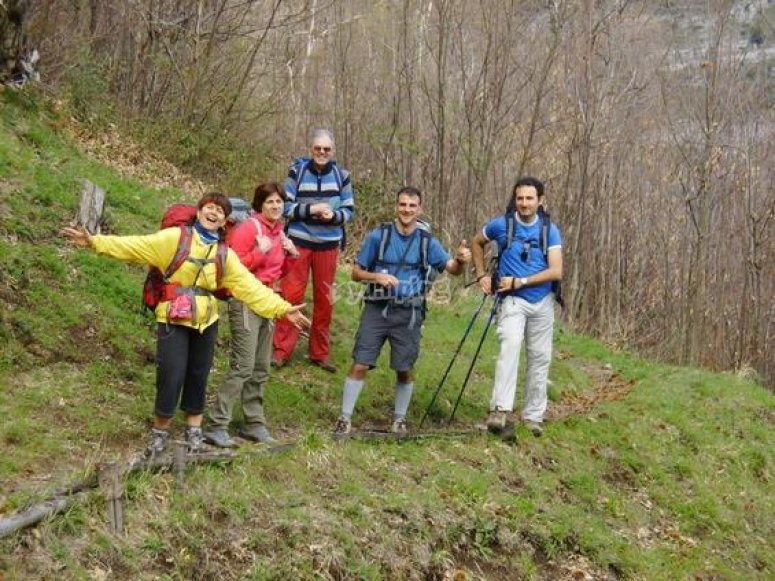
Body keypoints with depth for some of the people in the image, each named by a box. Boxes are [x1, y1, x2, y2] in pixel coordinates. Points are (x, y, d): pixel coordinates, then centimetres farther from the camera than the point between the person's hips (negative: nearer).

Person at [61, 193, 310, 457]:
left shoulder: (225, 255, 7)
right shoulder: (174, 238, -5)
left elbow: (250, 287, 4)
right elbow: (134, 246, -11)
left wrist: (282, 309, -3)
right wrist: (95, 242, -21)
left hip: (205, 323, 4)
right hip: (174, 321, -4)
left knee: (198, 377, 12)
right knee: (171, 376, -7)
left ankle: (194, 430, 28)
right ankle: (160, 432, 13)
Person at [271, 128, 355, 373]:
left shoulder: (341, 175, -1)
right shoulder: (296, 171, -5)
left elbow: (349, 210, 4)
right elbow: (285, 206, -6)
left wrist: (333, 216, -16)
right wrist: (310, 209, -19)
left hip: (328, 244, 2)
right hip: (299, 241, -2)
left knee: (324, 298, 9)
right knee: (291, 294, -2)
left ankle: (320, 353, 20)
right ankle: (282, 350, 8)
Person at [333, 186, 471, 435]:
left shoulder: (428, 242, 2)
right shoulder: (378, 236, -2)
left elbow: (451, 268, -6)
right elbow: (356, 273, 2)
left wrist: (461, 260, -29)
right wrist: (377, 276, -18)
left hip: (409, 314, 1)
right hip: (377, 310, -1)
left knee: (404, 370, 7)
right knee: (360, 365, -4)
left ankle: (399, 418, 25)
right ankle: (345, 417, 7)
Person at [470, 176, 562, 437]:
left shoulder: (550, 230, -2)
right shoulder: (501, 225, -3)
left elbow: (556, 272, -9)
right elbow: (477, 243, 17)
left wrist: (520, 281, -16)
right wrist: (481, 275, 7)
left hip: (543, 302, 3)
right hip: (512, 300, -3)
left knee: (540, 357, 7)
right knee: (510, 346, -27)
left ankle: (533, 415, 19)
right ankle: (500, 410, -34)